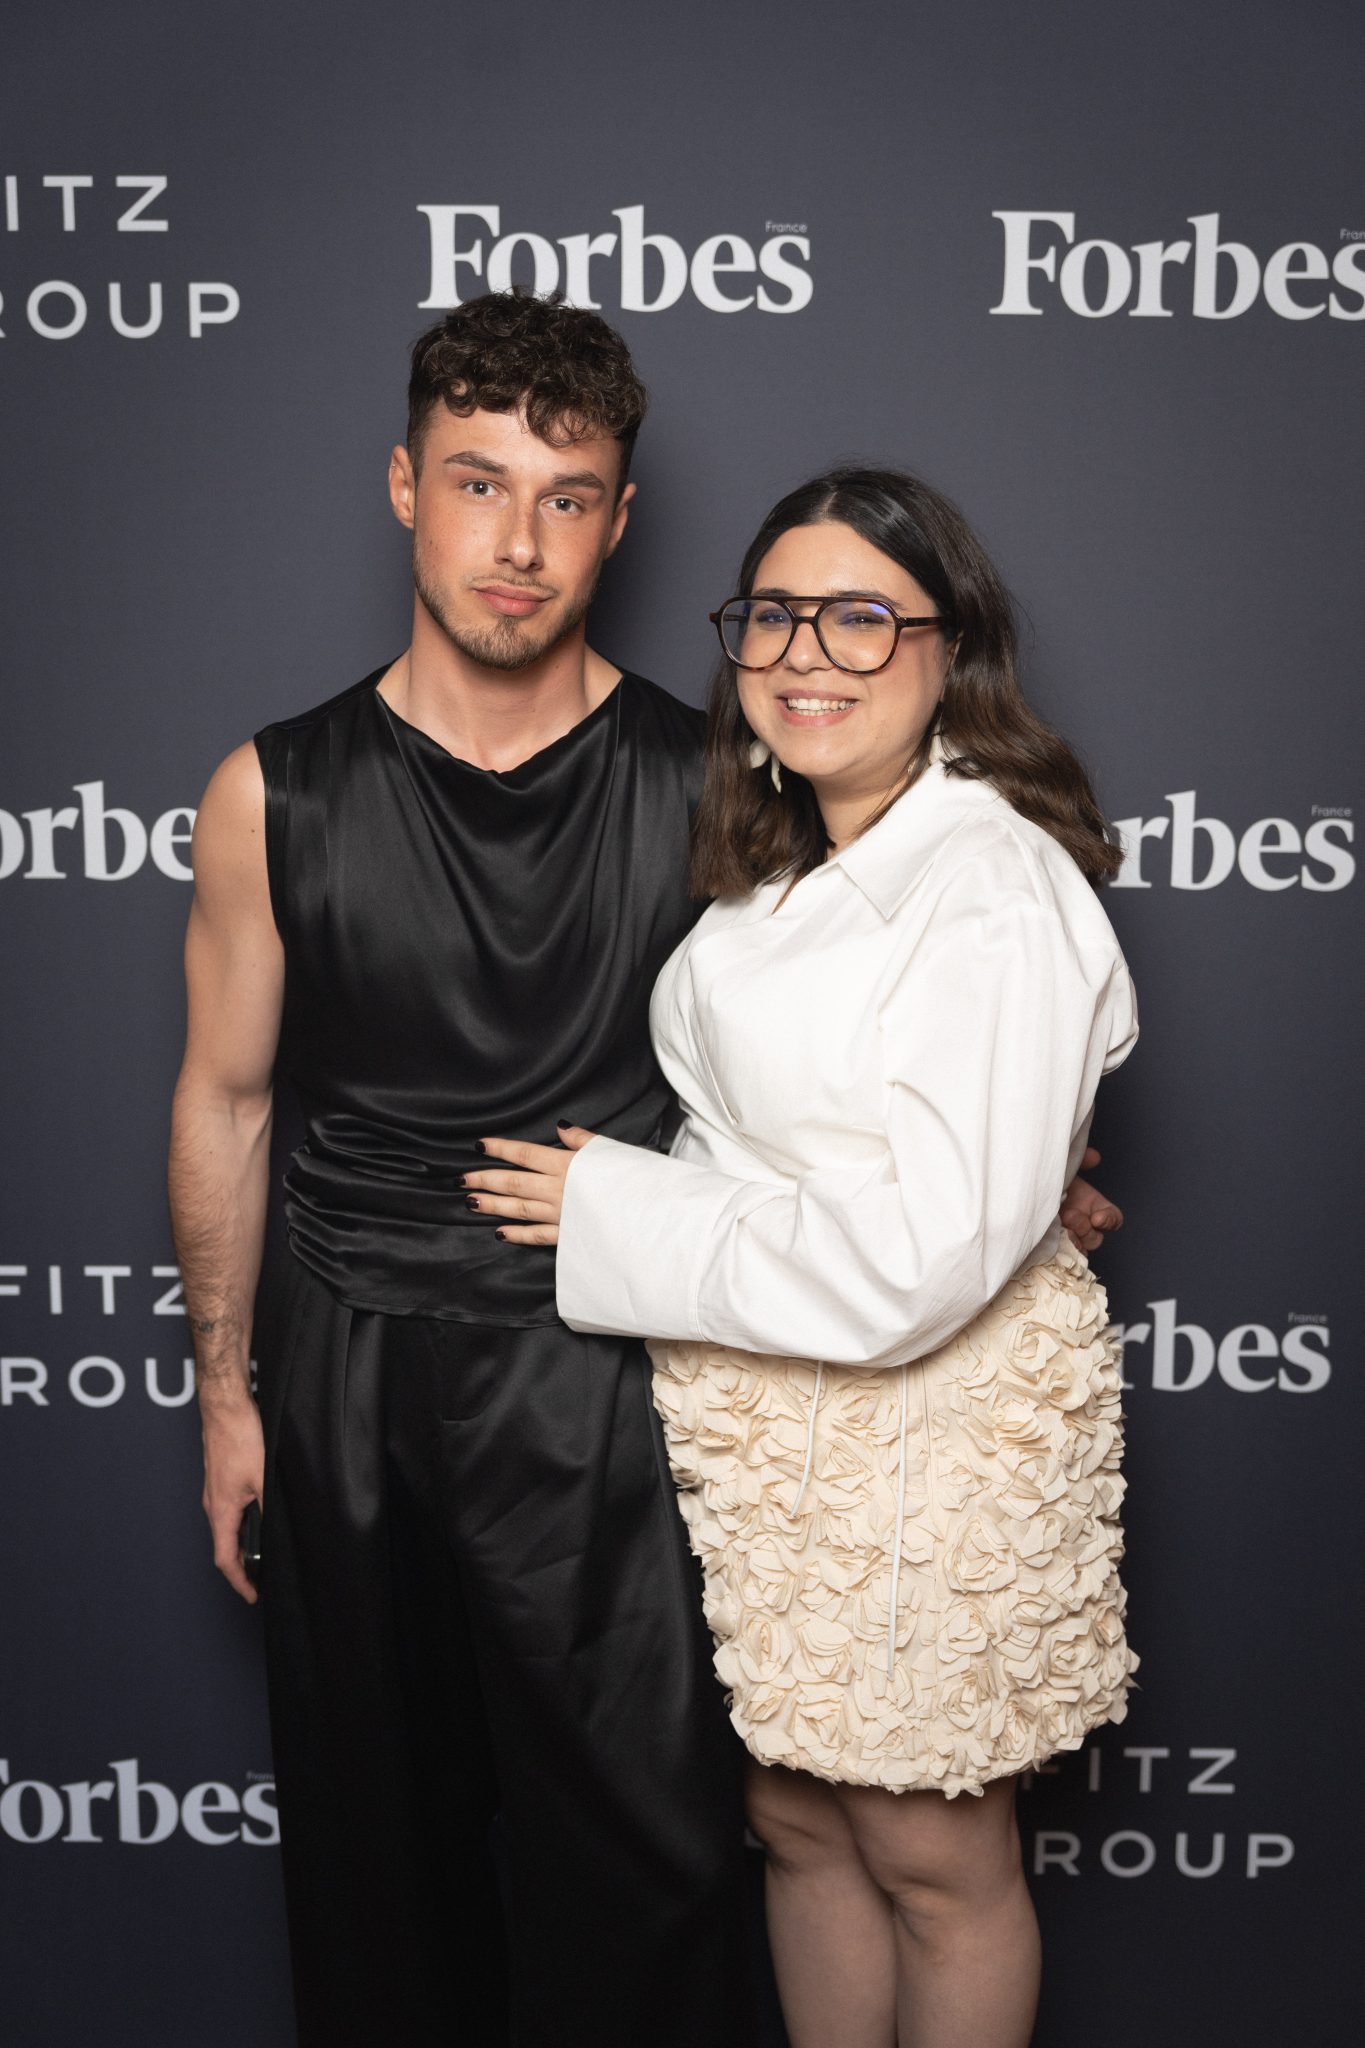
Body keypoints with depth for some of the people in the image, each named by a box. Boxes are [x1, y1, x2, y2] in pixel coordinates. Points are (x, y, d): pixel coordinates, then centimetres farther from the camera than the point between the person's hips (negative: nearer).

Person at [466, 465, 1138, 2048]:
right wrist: (622, 1187, 5)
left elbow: (915, 1262, -25)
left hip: (928, 1427, -7)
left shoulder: (999, 892, -20)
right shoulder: (770, 869, 6)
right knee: (795, 1819, 21)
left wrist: (617, 1213, -17)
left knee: (932, 1858, 13)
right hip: (758, 1427, 7)